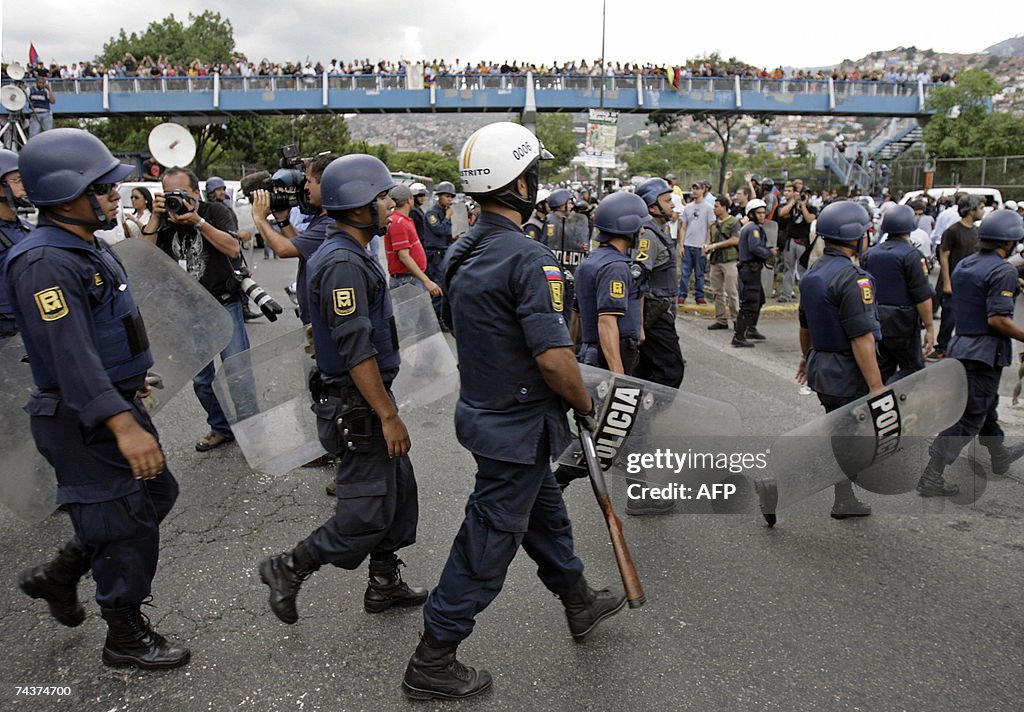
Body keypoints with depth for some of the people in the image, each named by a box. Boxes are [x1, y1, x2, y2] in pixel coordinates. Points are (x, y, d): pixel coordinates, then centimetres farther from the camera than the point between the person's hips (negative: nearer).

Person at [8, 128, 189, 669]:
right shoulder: (44, 263, -23)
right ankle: (126, 636, 21)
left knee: (156, 493, 19)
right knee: (126, 522, 1)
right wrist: (123, 426, -38)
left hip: (115, 401, 10)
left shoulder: (86, 247, 10)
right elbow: (70, 355, -32)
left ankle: (57, 576, 33)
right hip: (83, 420, -10)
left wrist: (130, 378, 30)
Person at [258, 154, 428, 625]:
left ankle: (385, 584, 31)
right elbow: (357, 351, -25)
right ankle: (289, 569, 15)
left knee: (398, 490, 17)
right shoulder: (342, 263, -21)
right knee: (367, 513, -3)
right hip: (359, 408, -11)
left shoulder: (349, 255, 13)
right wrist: (389, 416, -22)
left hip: (369, 400, 11)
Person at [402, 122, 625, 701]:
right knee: (488, 543, 4)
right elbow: (554, 358, -28)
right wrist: (587, 404, -10)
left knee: (544, 511, 25)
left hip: (481, 408, 9)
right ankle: (432, 663, 18)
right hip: (518, 425, -9)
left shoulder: (462, 254, 4)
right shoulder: (529, 258, -24)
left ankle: (580, 602, 47)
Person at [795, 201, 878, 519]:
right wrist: (876, 387, -21)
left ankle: (845, 501, 29)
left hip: (822, 367, 9)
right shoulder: (851, 278, -21)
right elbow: (861, 338, -24)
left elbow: (805, 325, 18)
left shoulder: (813, 273, 6)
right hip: (847, 373, -9)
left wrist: (807, 357, 33)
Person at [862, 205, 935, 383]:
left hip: (874, 323, 6)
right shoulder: (911, 255, -13)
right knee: (913, 368, 3)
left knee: (882, 369, 15)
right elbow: (923, 296, -15)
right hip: (902, 324, -6)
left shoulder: (870, 253, 7)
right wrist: (929, 328, -10)